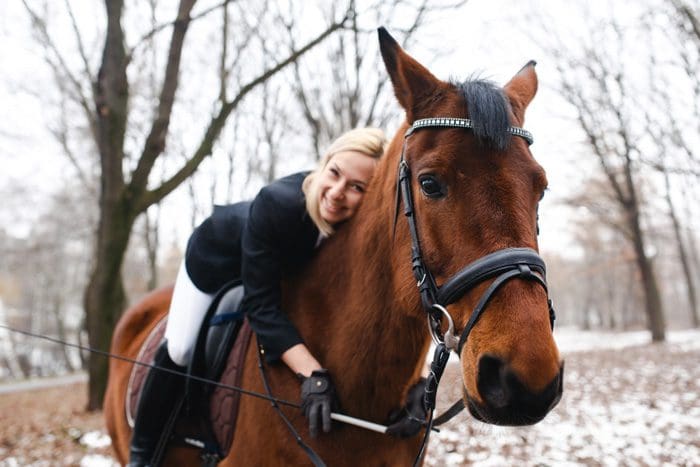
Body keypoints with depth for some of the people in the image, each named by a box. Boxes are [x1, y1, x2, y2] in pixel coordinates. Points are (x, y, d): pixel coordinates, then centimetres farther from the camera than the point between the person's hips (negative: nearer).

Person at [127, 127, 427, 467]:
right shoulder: (275, 202, -46)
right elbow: (261, 305, -45)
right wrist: (312, 374, -57)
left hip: (287, 270, 4)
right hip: (219, 260, -3)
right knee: (181, 351, -6)